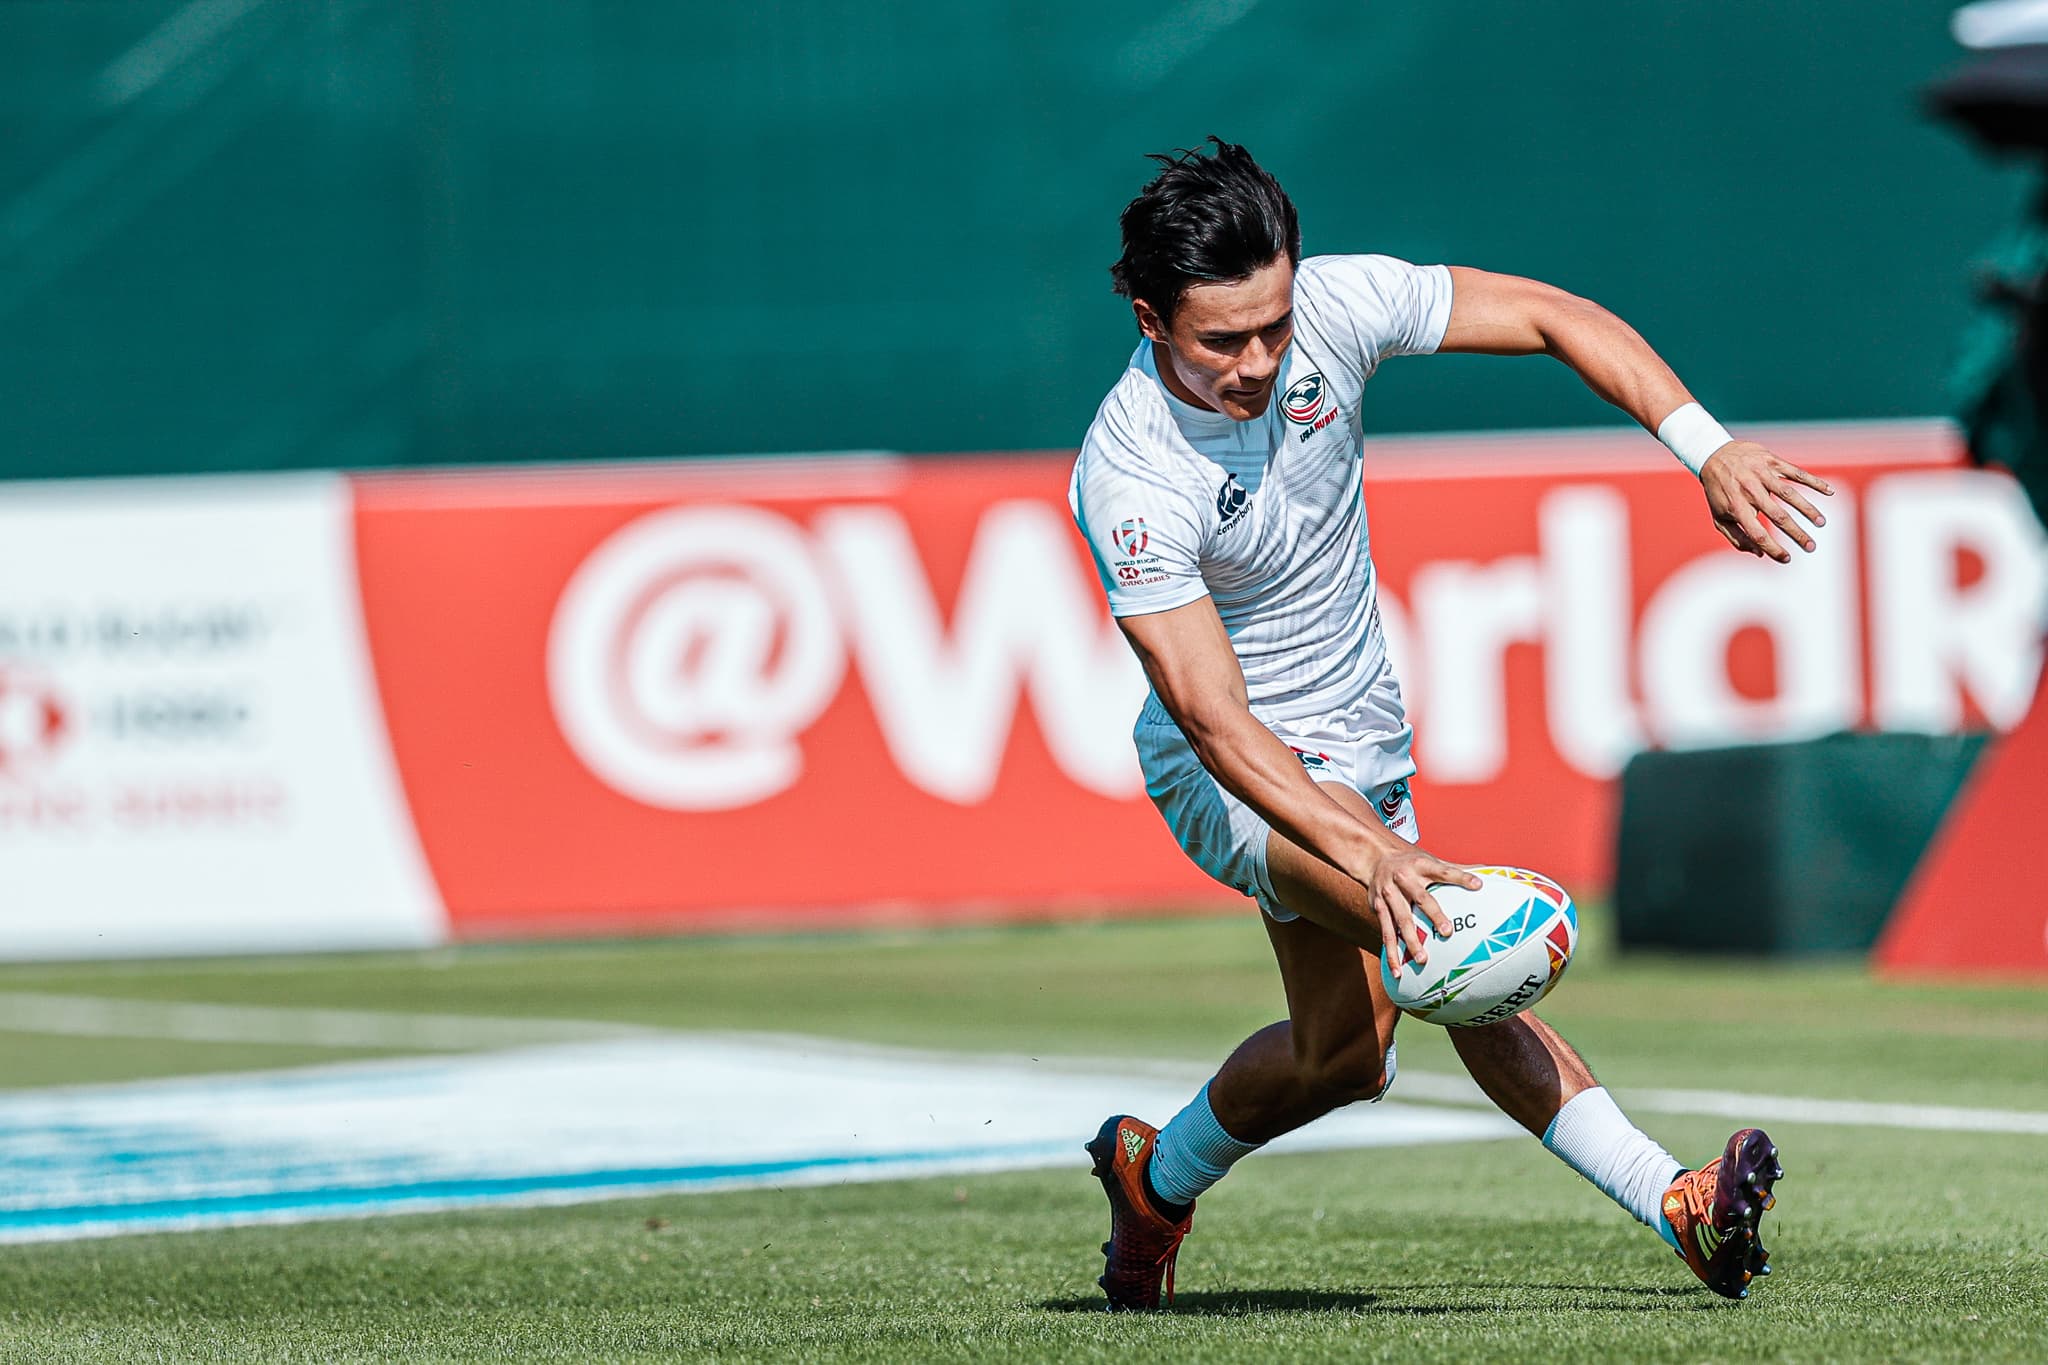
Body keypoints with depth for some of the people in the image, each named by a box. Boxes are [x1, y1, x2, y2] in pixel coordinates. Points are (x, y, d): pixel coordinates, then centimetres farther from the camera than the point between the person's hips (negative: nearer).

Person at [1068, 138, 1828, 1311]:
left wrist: (1708, 448, -21)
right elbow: (1216, 720, -34)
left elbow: (1551, 316, -8)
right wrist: (1370, 856, -47)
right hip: (1236, 773, -7)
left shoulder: (1333, 307, -18)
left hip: (1361, 735, 7)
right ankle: (1670, 1200, -29)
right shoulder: (1132, 480, -30)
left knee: (1341, 1053, 13)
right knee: (1442, 917, -31)